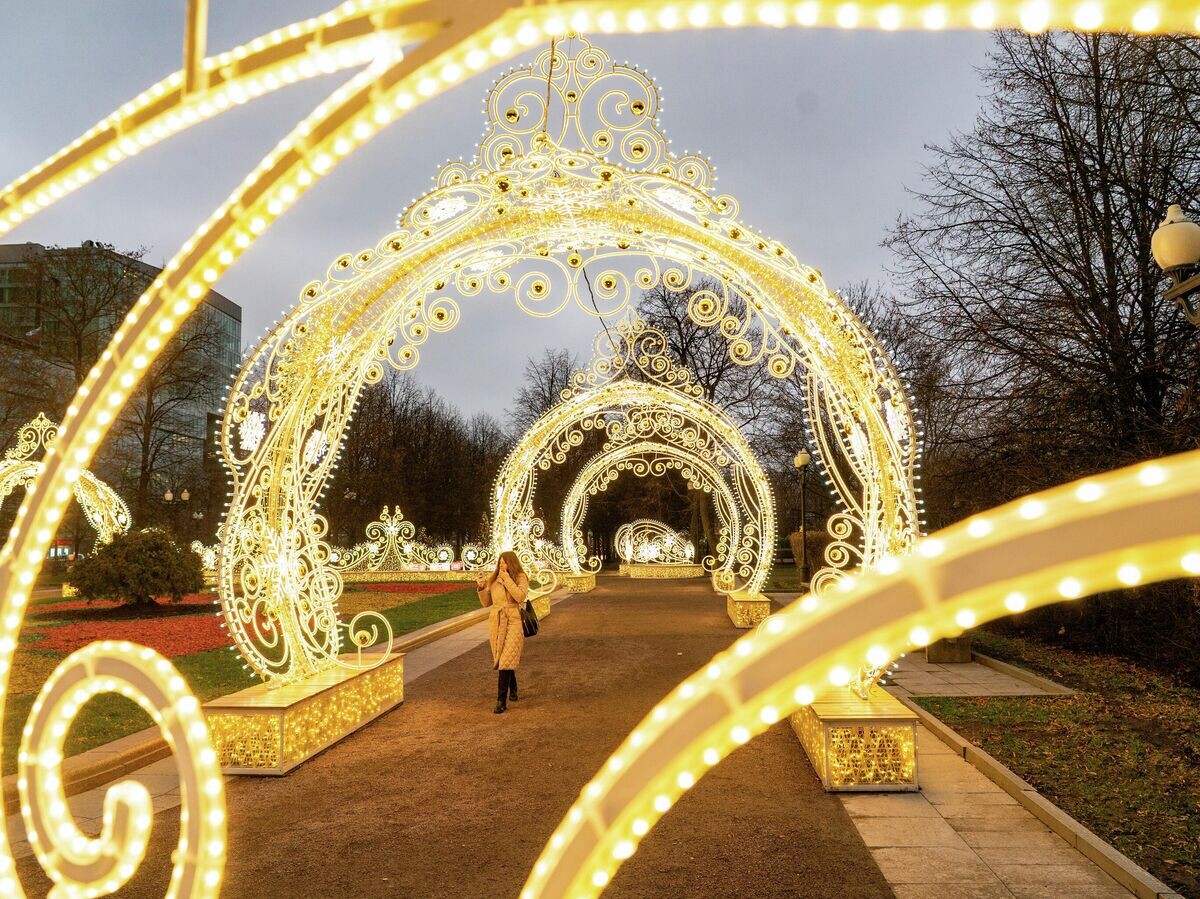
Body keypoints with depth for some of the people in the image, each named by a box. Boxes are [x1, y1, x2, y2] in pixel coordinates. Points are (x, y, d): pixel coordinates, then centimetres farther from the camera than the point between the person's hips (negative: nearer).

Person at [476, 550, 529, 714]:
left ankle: (501, 701, -9)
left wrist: (507, 579, -19)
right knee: (502, 660, 15)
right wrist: (481, 588, -7)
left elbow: (520, 596, -21)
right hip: (496, 621, 5)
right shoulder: (493, 578, 6)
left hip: (513, 622, -5)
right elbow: (486, 602, 10)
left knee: (506, 660, -12)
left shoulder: (521, 577, -4)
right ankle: (513, 689, 39)